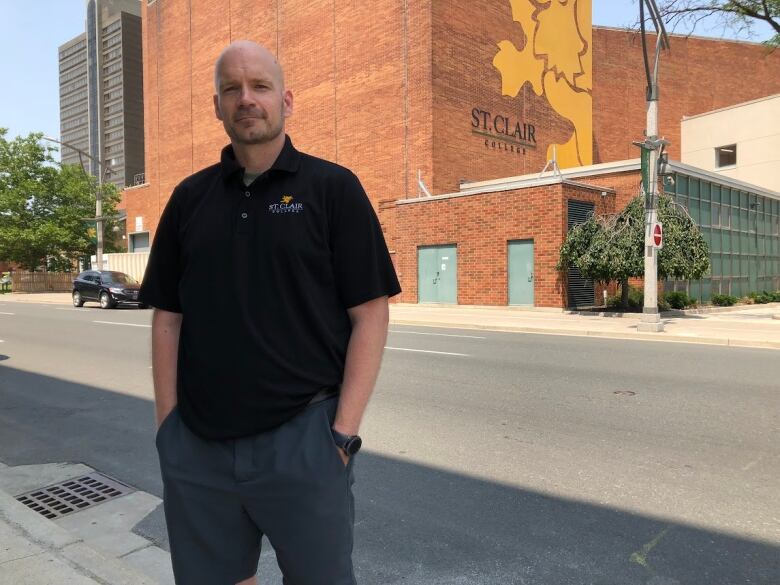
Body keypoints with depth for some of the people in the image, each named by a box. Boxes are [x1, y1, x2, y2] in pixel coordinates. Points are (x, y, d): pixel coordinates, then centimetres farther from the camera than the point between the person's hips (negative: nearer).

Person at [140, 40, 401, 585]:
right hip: (195, 447, 4)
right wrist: (168, 426, 3)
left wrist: (343, 432, -11)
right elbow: (168, 318, 10)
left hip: (302, 439, -3)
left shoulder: (333, 188, -3)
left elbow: (370, 314, -6)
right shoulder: (189, 198, 8)